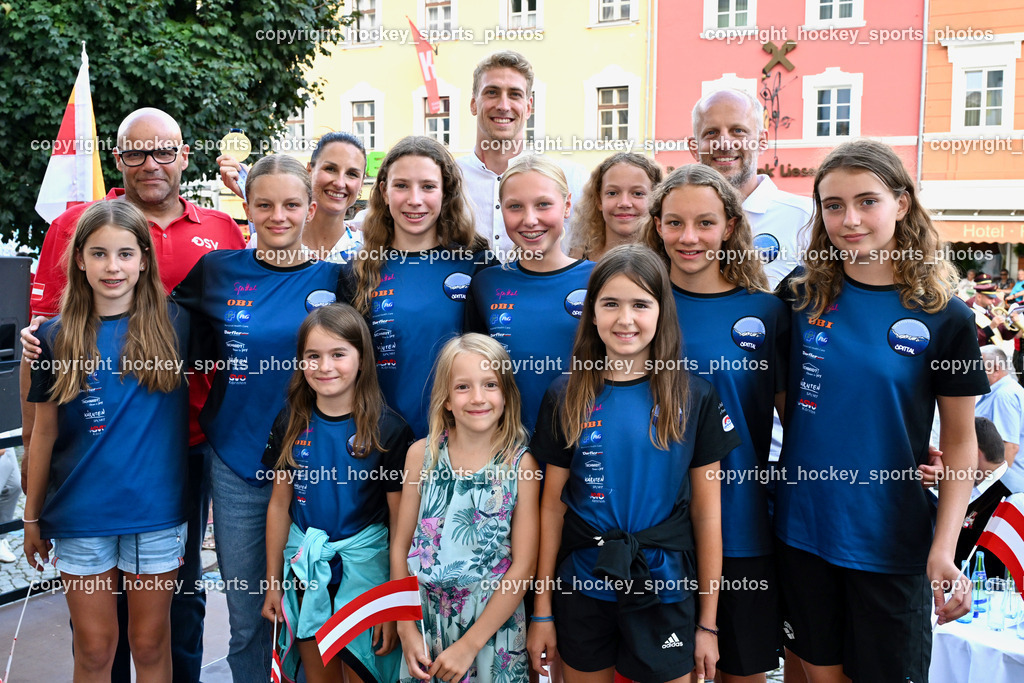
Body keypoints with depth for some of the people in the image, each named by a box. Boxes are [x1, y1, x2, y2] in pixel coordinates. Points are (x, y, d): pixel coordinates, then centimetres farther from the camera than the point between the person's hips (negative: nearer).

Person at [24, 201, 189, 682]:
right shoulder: (57, 338, -1)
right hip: (80, 515, 1)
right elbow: (44, 433, 5)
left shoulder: (174, 325, -4)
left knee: (150, 643, 12)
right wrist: (32, 517, 8)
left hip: (156, 512, 0)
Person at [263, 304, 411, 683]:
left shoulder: (388, 429, -13)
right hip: (304, 565, 4)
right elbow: (279, 505, 6)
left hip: (366, 566, -3)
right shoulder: (291, 423, -1)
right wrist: (272, 582, 8)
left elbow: (401, 522, -10)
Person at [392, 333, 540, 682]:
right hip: (426, 618, 2)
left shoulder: (521, 463, -11)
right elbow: (401, 545, 0)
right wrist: (406, 628, -4)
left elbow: (524, 564, -12)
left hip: (494, 623, -2)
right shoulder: (422, 454, -5)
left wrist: (469, 644, -13)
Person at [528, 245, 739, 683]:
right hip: (582, 589, 1)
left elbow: (707, 514, -2)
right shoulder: (566, 397, -3)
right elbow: (552, 506, 0)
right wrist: (542, 612, 1)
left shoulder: (695, 398, -5)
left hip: (666, 592, -1)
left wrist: (708, 622, -1)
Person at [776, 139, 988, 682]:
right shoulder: (800, 298, -3)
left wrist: (945, 548, -12)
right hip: (803, 527, 2)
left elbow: (960, 441, -4)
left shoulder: (944, 317, -8)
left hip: (892, 541, -2)